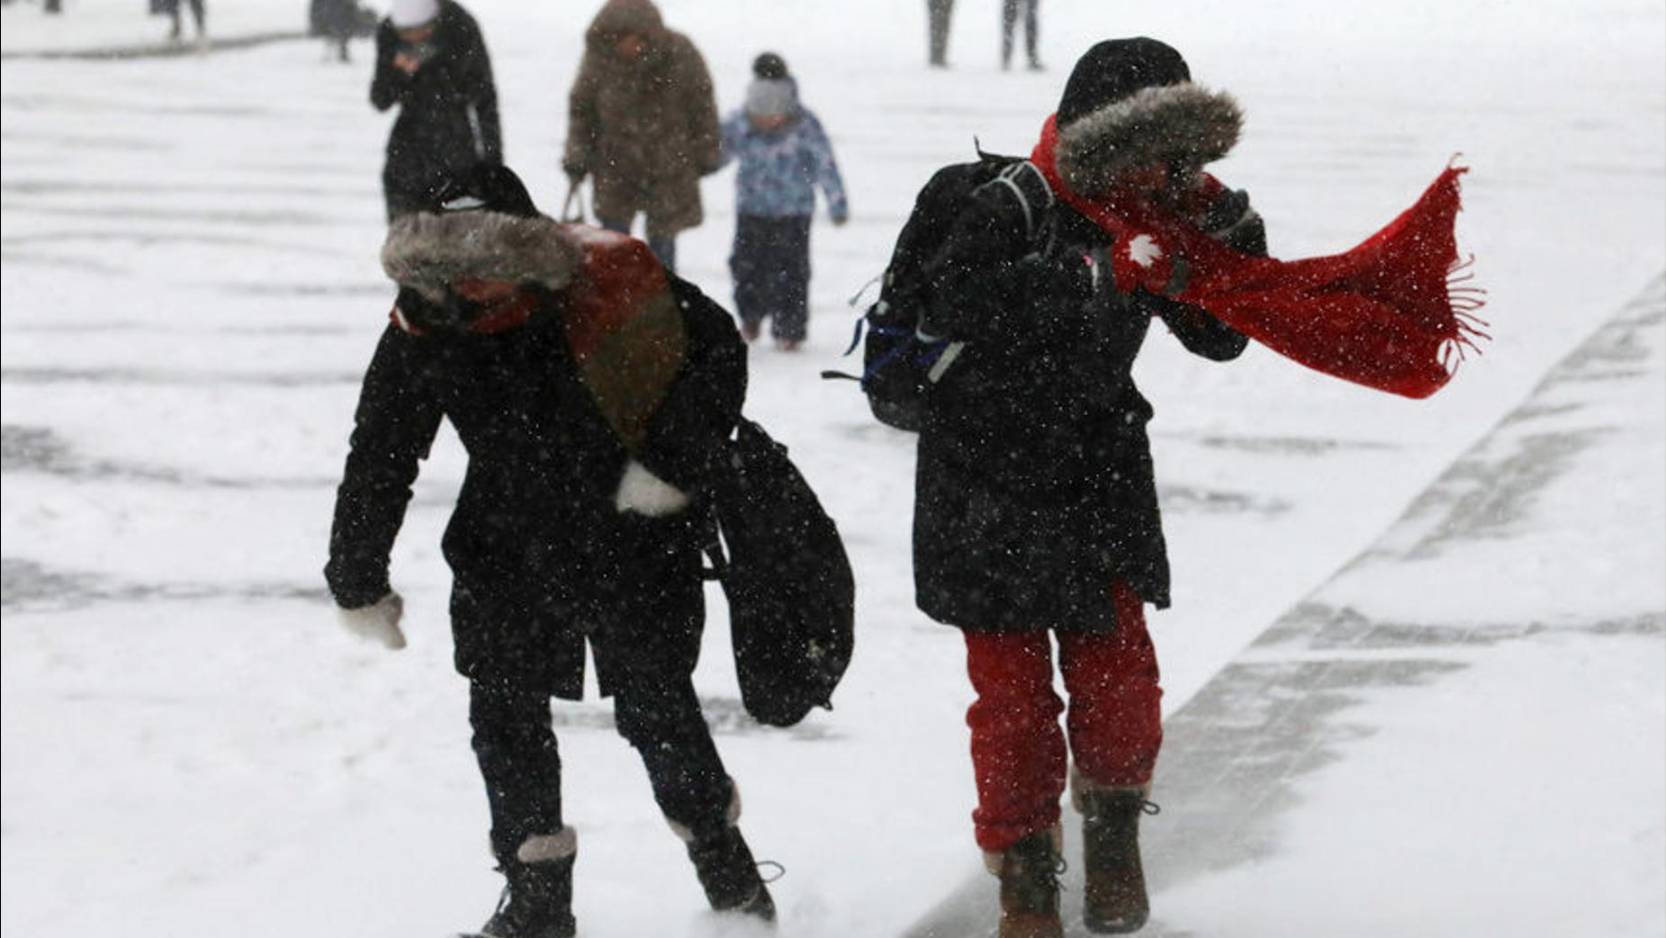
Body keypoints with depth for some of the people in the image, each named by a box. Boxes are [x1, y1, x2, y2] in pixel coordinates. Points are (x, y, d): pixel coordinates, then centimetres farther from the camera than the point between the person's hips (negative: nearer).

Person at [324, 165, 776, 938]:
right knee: (506, 709, 4)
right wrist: (358, 582, 3)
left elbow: (719, 354, -9)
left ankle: (724, 859, 25)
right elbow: (377, 461, -1)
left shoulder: (612, 281, -21)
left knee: (654, 703, 3)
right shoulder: (422, 334, -12)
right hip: (509, 547, 3)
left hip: (634, 534, -3)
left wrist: (671, 466, -18)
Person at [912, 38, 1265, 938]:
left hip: (1101, 477, 5)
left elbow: (1220, 334, 6)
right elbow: (953, 300, -38)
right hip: (989, 484, -5)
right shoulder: (1009, 207, -20)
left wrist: (1227, 226, -11)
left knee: (1119, 676, 2)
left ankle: (1112, 819, 30)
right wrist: (1099, 273, -41)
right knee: (1012, 688, 0)